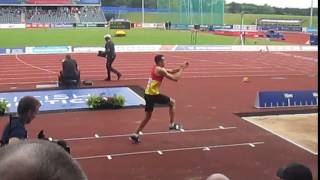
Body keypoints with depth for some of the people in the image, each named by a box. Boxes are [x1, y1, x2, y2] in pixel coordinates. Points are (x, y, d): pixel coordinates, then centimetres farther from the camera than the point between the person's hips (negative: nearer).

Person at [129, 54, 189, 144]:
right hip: (153, 94, -9)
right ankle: (172, 124, 17)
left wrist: (180, 67, 13)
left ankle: (135, 135, 11)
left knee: (147, 116, 15)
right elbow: (175, 78, -14)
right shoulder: (160, 70, -13)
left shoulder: (156, 68, 16)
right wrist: (182, 69, -2)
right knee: (172, 102, 11)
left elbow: (171, 71, 24)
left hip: (147, 94, 9)